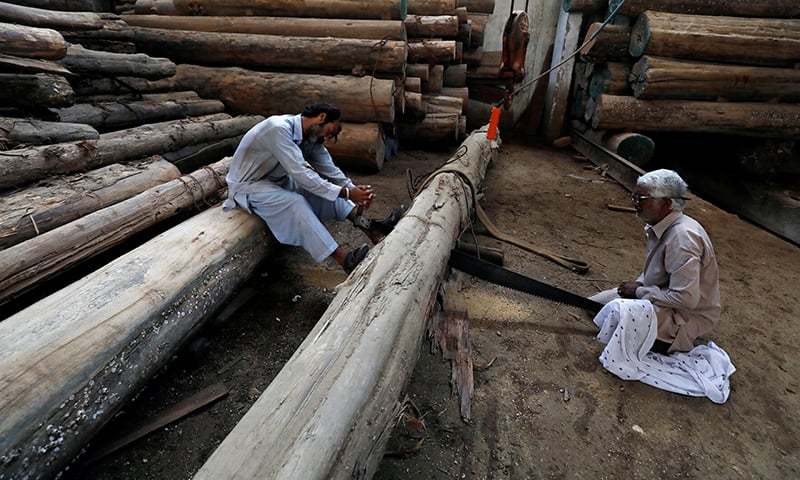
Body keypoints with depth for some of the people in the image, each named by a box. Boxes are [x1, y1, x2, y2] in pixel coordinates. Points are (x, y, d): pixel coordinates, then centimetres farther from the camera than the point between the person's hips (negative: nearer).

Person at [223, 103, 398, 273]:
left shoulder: (311, 136, -4)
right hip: (247, 185, -8)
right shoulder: (278, 128, -30)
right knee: (295, 202, -32)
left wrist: (354, 190, -23)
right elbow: (300, 174, -36)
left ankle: (369, 229, -14)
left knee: (324, 187, -7)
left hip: (277, 179, 8)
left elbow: (330, 170, -6)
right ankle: (346, 260, -35)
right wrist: (346, 193, -35)